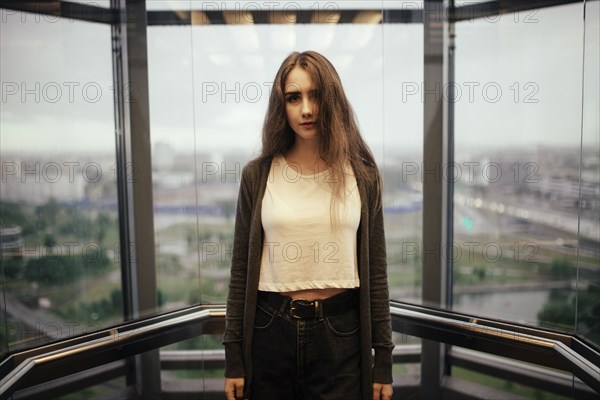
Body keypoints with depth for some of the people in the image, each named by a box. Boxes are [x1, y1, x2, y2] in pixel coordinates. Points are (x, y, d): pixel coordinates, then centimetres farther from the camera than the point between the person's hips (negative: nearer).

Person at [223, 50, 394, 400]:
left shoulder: (362, 175, -2)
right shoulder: (257, 175, -2)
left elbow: (375, 270, 1)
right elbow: (242, 270, 1)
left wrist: (384, 359, 1)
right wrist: (233, 357, 1)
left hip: (341, 332, 0)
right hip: (271, 331, 1)